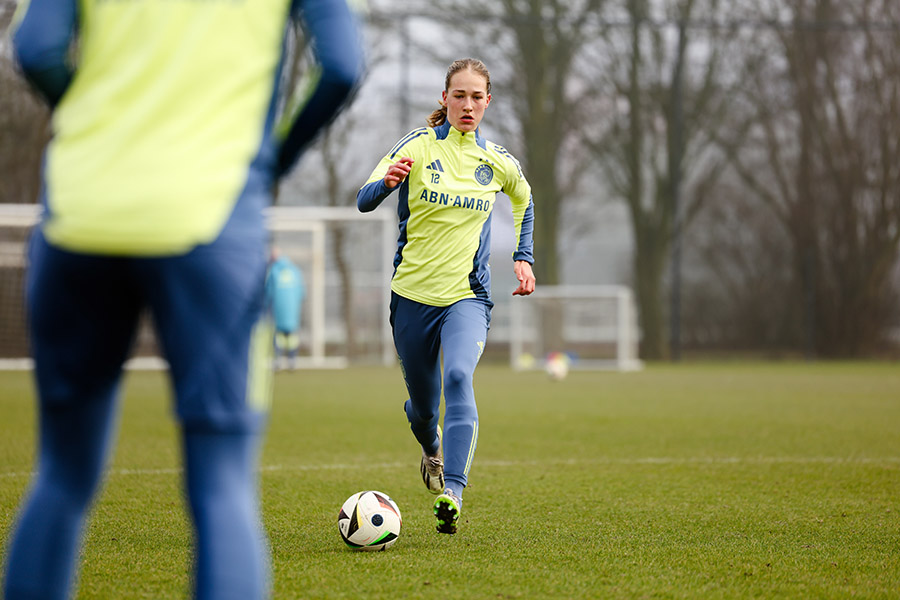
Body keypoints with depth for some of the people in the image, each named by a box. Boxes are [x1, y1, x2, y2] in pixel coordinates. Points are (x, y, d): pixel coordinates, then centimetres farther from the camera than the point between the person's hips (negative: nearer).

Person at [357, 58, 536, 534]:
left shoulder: (498, 162, 3)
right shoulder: (418, 146, -4)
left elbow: (523, 200, 26)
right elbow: (364, 201, -13)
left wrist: (523, 257, 15)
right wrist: (387, 182, -35)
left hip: (467, 296, 0)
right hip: (412, 293, 0)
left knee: (459, 376, -28)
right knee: (422, 405, 12)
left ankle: (452, 491, -37)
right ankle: (432, 448, 50)